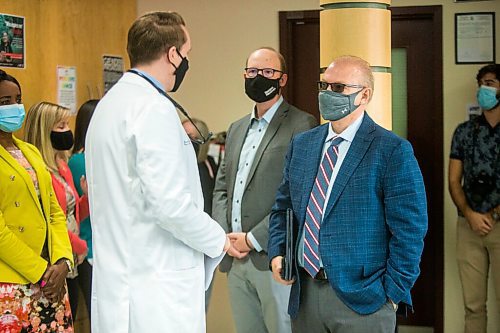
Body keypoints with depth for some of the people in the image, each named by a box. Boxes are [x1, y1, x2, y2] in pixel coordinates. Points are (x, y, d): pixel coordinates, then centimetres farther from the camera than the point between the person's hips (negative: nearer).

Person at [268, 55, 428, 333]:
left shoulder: (393, 152, -8)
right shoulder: (301, 144, 11)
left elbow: (409, 231, -10)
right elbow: (282, 208, 19)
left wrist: (393, 293, -11)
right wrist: (277, 254, 4)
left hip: (360, 301, -5)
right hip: (303, 294, 5)